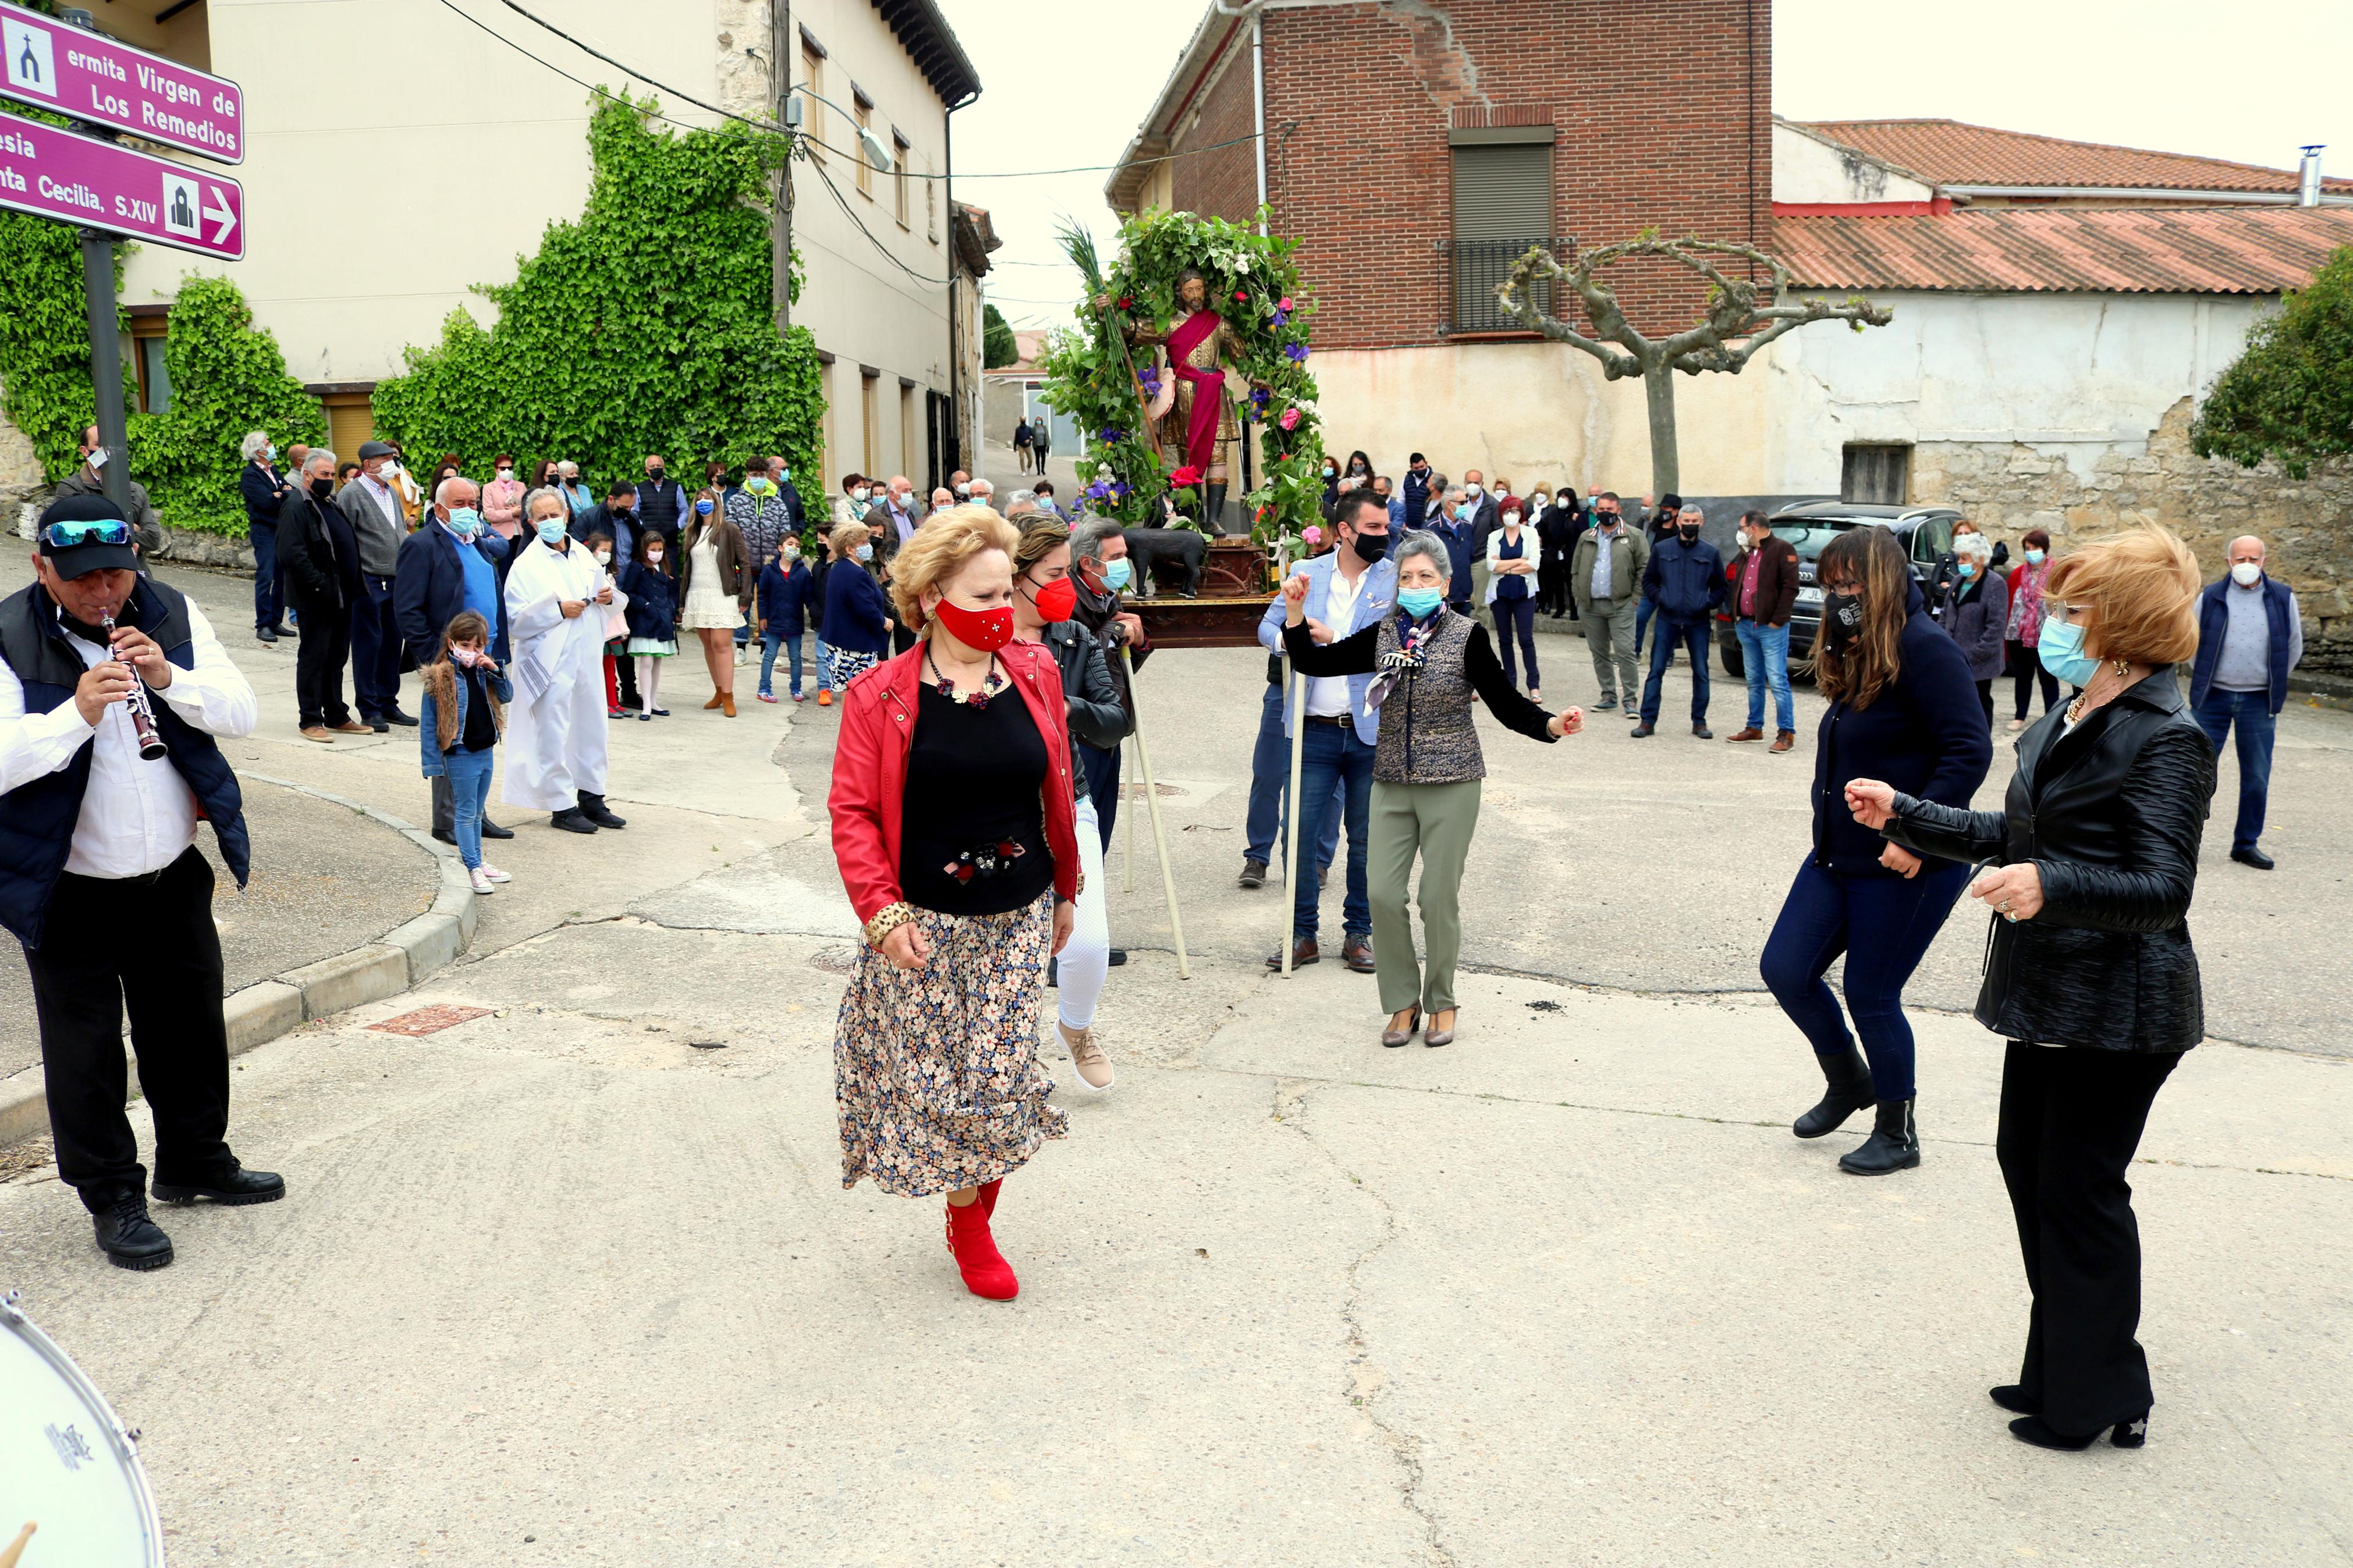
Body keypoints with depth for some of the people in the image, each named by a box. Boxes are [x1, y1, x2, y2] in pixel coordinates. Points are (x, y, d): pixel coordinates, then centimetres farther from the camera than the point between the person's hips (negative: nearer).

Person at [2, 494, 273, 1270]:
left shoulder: (171, 614, -2)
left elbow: (241, 713, -6)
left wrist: (169, 677, -22)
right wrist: (78, 714, -33)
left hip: (175, 873, 4)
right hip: (71, 892, -4)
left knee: (191, 1024, 18)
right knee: (85, 1048, 7)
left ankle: (195, 1160, 38)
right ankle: (112, 1198, 23)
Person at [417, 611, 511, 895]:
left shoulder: (483, 671, 5)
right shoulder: (439, 677, -13)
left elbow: (506, 697, 8)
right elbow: (428, 723, -11)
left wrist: (495, 671, -8)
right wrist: (433, 763, -13)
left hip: (486, 750, 6)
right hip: (460, 754, -6)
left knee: (477, 812, 17)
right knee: (465, 812, 1)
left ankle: (478, 860, 28)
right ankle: (473, 867, 6)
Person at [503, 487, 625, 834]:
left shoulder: (584, 554, 11)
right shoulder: (526, 565, -7)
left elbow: (601, 592, 26)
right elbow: (514, 619, -14)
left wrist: (608, 595, 3)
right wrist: (557, 610, -20)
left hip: (587, 657, 6)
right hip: (551, 661, -6)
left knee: (592, 727, 13)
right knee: (553, 734, -2)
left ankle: (591, 799, 25)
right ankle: (561, 807, 7)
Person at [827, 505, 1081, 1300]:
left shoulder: (1035, 673, 1)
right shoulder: (879, 697, -8)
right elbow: (852, 811, -7)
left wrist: (1066, 889, 16)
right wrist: (882, 913, -15)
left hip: (1020, 917, 3)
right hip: (924, 924, -2)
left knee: (1003, 1071, 4)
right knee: (938, 1076, 4)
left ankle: (974, 1216, 24)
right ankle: (968, 1223, 25)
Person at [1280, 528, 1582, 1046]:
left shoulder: (1467, 636, -4)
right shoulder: (1382, 636, 6)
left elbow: (1507, 704, -6)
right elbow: (1314, 663, 8)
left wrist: (1552, 724, -23)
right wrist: (1295, 613, -6)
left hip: (1450, 783, -3)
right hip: (1392, 783, 3)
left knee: (1440, 897, 1)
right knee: (1383, 894, -2)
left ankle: (1441, 1002, 21)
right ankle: (1403, 1002, 16)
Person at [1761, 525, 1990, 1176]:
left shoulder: (1924, 649, -18)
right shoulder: (1854, 654, 10)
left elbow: (1969, 750, -23)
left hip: (1905, 864, -8)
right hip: (1838, 854, 8)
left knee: (1871, 998, 2)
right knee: (1784, 969, 7)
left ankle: (1897, 1134, 24)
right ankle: (1848, 1082, 32)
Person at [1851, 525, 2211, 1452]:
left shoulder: (2165, 741, -18)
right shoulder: (2066, 725, 10)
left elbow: (2163, 888, -24)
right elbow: (2013, 837, 20)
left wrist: (2051, 885, -39)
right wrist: (1904, 815, 17)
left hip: (2116, 1013, -9)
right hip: (2049, 997, 10)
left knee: (2080, 1192, 1)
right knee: (2027, 1162, 17)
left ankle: (2097, 1400, 19)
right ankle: (2060, 1367, 33)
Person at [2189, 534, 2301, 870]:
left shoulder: (2283, 598, 1)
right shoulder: (2211, 598, -2)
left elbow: (2294, 647, 13)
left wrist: (2275, 685, 15)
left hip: (2258, 701, 1)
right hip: (2213, 698, -1)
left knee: (2257, 777, 5)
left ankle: (2246, 844, 16)